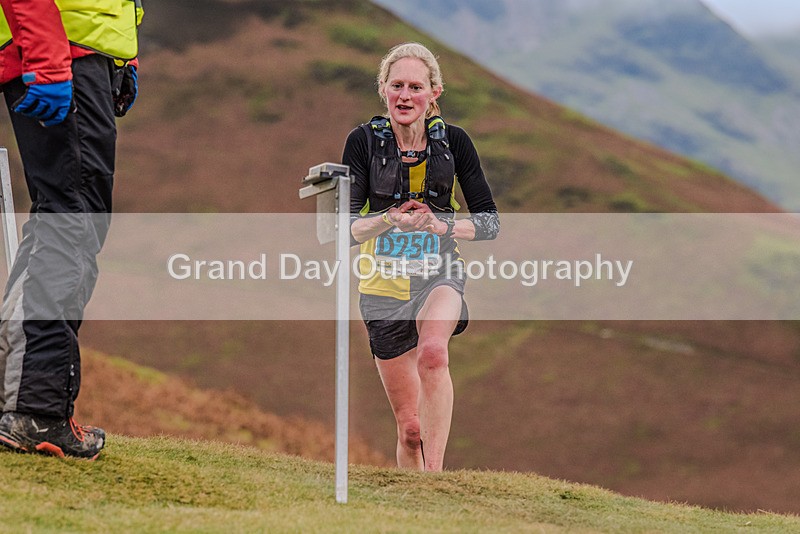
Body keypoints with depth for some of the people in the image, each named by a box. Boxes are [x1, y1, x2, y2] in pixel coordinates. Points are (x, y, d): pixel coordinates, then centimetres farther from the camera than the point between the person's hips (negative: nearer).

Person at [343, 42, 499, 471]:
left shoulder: (453, 141, -3)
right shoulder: (364, 141, -6)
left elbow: (489, 222, 1)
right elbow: (344, 227, -10)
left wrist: (442, 225, -18)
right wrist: (390, 220, -29)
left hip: (439, 275, -1)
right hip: (384, 284, 1)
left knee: (433, 353, -35)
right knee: (410, 427, 3)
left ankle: (435, 473, -36)